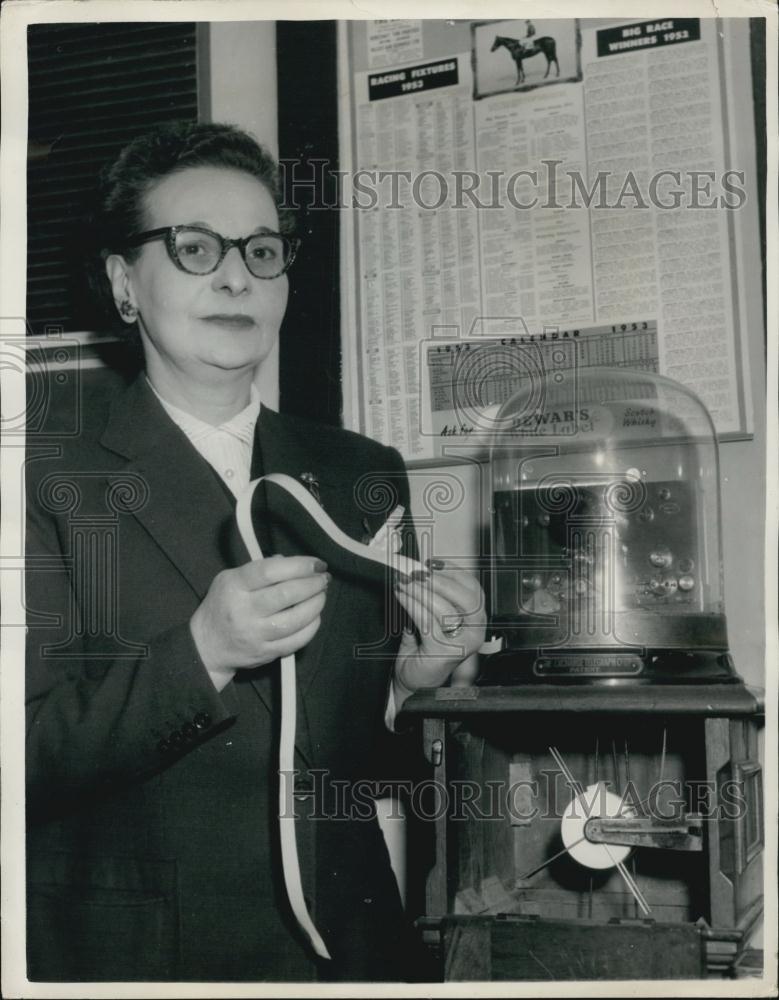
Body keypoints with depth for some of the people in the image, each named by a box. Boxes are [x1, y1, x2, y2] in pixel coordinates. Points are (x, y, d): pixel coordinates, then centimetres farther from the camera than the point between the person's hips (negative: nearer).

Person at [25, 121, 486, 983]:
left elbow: (366, 755, 4)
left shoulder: (364, 478, 1)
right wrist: (201, 653, -28)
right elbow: (28, 759, -17)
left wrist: (412, 679, -15)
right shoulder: (46, 481, -10)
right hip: (130, 947, -3)